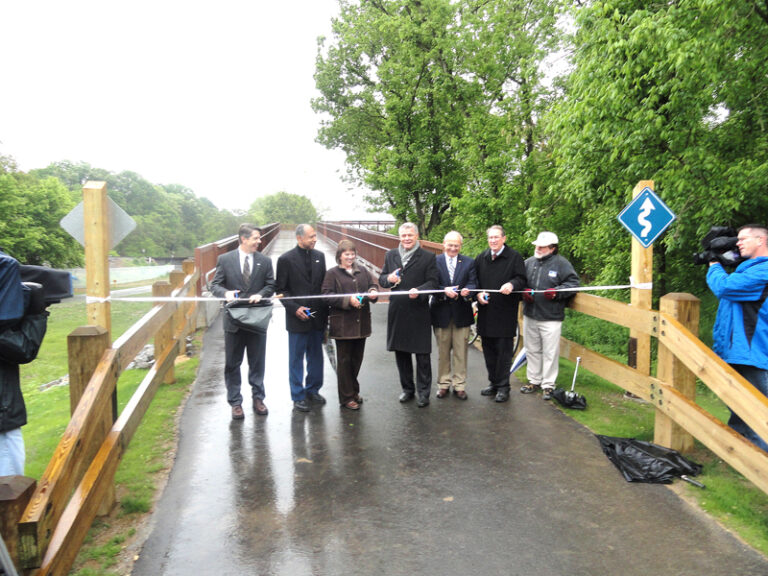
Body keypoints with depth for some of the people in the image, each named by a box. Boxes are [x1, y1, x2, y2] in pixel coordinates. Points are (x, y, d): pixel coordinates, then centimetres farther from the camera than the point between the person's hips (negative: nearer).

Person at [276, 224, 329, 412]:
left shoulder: (319, 256, 6)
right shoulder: (286, 259, -8)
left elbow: (324, 284, 11)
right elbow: (281, 290, -5)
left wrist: (326, 309, 5)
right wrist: (295, 308, -16)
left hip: (318, 317, 5)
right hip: (298, 318, -5)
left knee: (316, 357, 15)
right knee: (296, 359, 6)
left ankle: (313, 390, 31)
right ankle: (298, 397, 18)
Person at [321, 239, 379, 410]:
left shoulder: (362, 271, 13)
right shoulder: (332, 273, -2)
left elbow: (373, 284, 15)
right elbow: (327, 295, -10)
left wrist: (373, 292, -9)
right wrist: (348, 300, -21)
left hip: (361, 323, 5)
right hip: (343, 324, -5)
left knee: (357, 359, 14)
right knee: (344, 360, 3)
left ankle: (354, 390, 31)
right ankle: (346, 397, 12)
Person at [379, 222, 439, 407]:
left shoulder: (427, 257, -2)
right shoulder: (391, 255, 11)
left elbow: (432, 282, -6)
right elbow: (381, 280, 14)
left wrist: (418, 291, -24)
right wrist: (389, 279, -9)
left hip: (419, 312, -4)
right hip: (397, 312, 4)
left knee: (422, 354, 1)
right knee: (400, 352, 13)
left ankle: (423, 392, 14)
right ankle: (407, 389, 28)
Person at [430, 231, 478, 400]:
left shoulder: (469, 262, 5)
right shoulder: (434, 261, 1)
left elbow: (472, 283, -2)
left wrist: (467, 291, -24)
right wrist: (444, 290, -24)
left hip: (461, 312, 1)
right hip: (441, 312, 0)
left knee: (460, 351, 6)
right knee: (443, 351, 10)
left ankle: (459, 385, 18)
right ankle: (443, 384, 23)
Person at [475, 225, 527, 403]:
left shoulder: (514, 257, -1)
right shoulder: (481, 258, 14)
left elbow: (521, 279, -4)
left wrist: (512, 285, -25)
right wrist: (478, 293, -2)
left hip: (505, 313, -5)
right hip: (485, 312, 5)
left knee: (504, 351, -1)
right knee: (488, 350, 12)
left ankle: (503, 387, 9)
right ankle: (493, 383, 25)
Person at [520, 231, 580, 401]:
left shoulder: (561, 264, -5)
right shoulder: (528, 263, 9)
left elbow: (573, 283, -7)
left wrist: (556, 292, -20)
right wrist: (524, 291, -3)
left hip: (551, 318, -5)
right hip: (530, 316, 5)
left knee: (550, 352, 0)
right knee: (532, 350, 15)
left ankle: (548, 385, 12)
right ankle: (534, 380, 29)